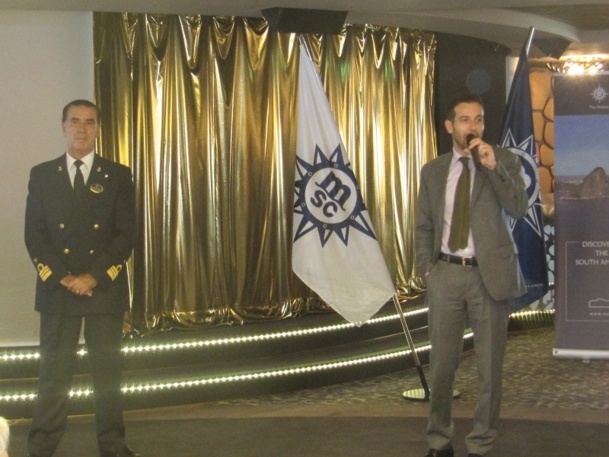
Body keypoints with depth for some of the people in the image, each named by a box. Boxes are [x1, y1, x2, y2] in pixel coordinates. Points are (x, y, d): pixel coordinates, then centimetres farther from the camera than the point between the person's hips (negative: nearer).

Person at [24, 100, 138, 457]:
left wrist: (94, 277, -12)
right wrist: (63, 277, -11)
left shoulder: (118, 175, 5)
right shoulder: (42, 175, 7)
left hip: (106, 289, 0)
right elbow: (34, 234, 1)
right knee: (54, 372, 3)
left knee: (108, 371, 6)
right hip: (56, 290, 0)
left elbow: (127, 234, -2)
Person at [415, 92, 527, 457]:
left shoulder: (505, 160, 1)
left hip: (490, 274, -2)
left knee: (490, 367, 5)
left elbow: (519, 209, -13)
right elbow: (424, 226, 13)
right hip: (446, 274, 2)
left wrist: (493, 167, -22)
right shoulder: (433, 171, 8)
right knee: (442, 363, 8)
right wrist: (427, 268, 0)